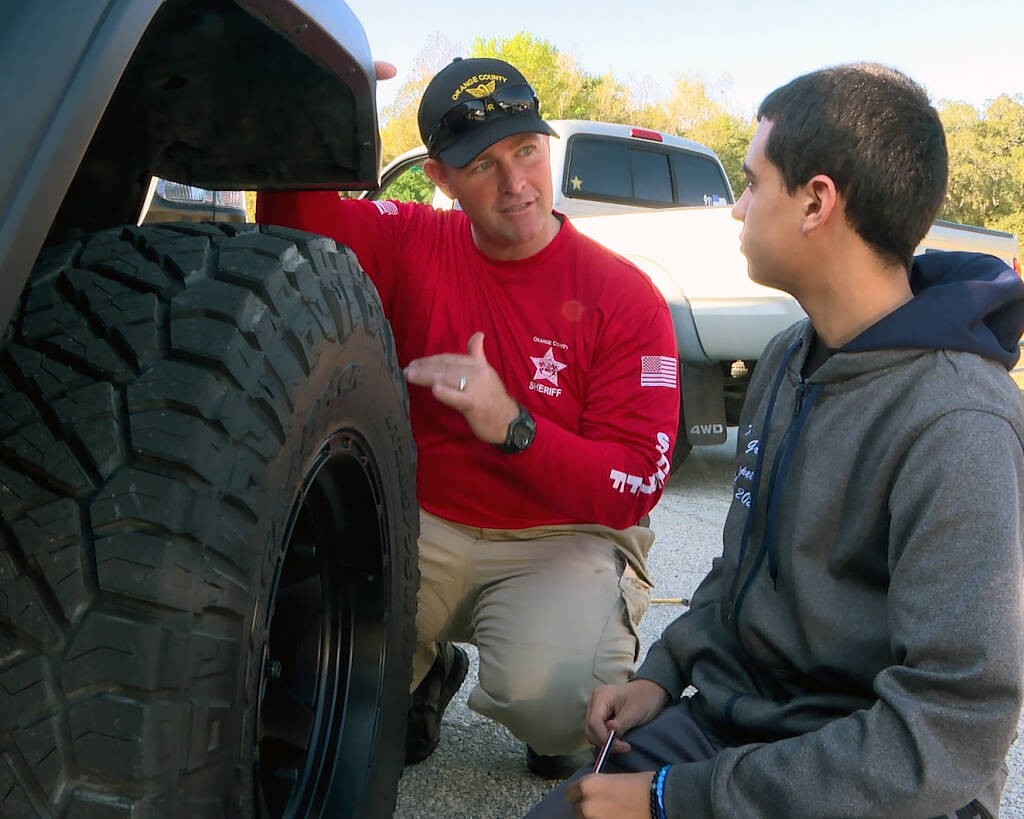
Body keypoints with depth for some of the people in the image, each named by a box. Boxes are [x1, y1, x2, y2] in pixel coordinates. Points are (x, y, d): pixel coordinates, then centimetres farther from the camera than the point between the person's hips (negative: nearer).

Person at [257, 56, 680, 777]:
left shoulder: (626, 298, -11)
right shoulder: (413, 245, 0)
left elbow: (637, 487, -15)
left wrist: (512, 427, -31)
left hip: (565, 538, -2)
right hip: (426, 527, 3)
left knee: (553, 700, -31)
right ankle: (428, 671, 14)